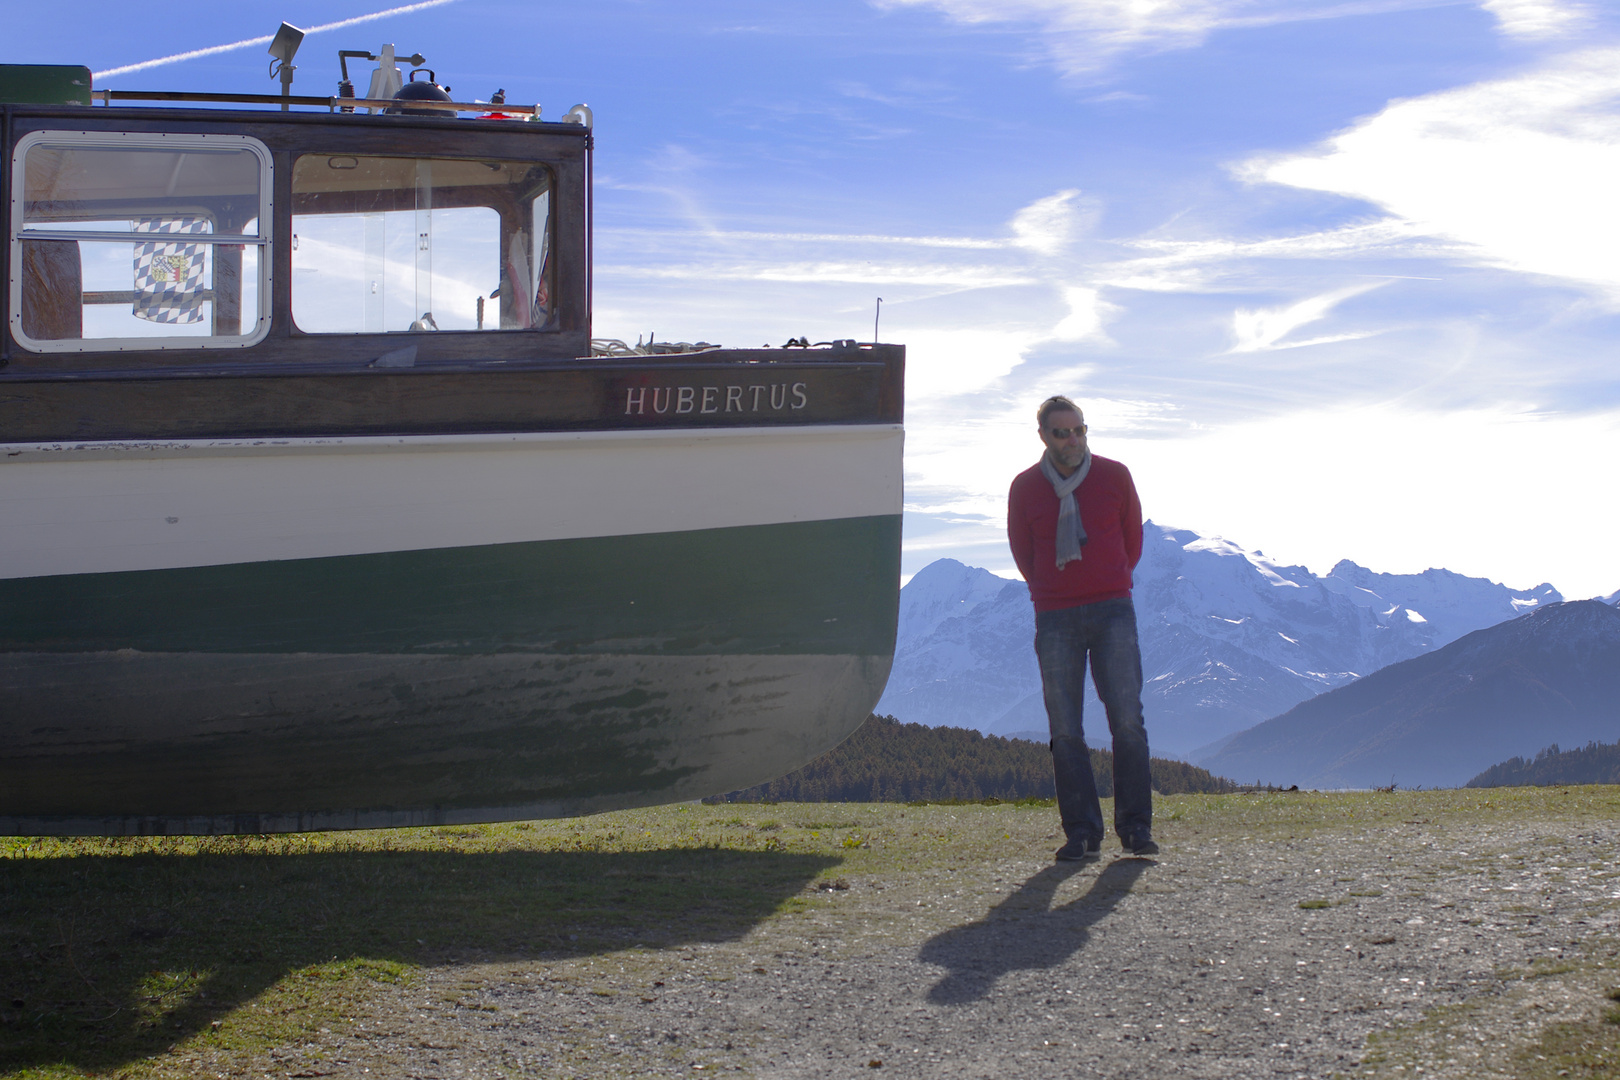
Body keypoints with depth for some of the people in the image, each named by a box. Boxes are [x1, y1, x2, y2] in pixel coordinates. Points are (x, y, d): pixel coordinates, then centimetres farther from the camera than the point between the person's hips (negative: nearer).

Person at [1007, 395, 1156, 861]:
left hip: (1112, 610, 0)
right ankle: (1082, 834, 0)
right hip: (1055, 619, 1)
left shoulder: (1114, 477, 4)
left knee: (1127, 720, -8)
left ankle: (1136, 827, -2)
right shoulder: (1025, 488, 4)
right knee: (1065, 730, -3)